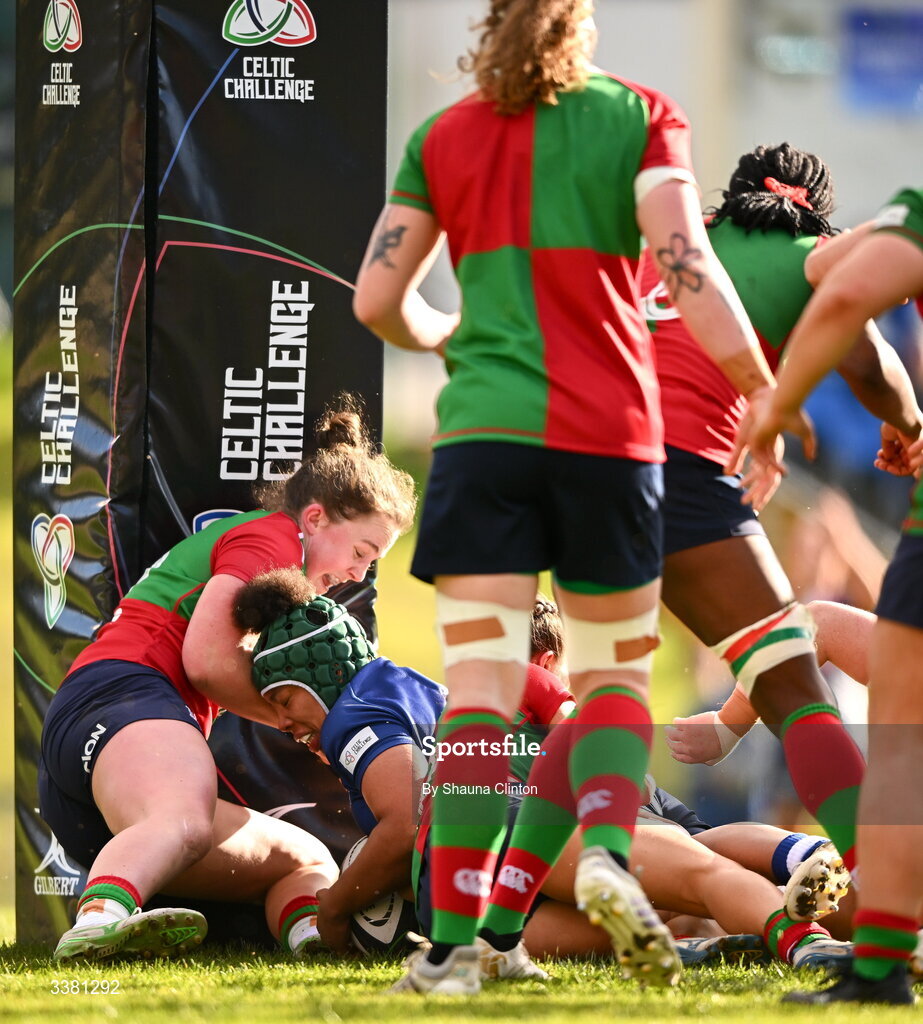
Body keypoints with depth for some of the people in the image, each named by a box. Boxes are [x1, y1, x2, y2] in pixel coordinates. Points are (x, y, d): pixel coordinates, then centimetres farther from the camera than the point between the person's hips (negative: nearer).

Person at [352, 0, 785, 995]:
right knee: (613, 672, 14)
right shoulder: (639, 116, 4)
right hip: (608, 430, -1)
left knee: (480, 688, -3)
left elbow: (377, 299, 10)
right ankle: (607, 851, -15)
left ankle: (453, 940, -14)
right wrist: (764, 392, -6)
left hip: (482, 428, 1)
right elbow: (684, 264, -10)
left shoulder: (442, 137, 10)